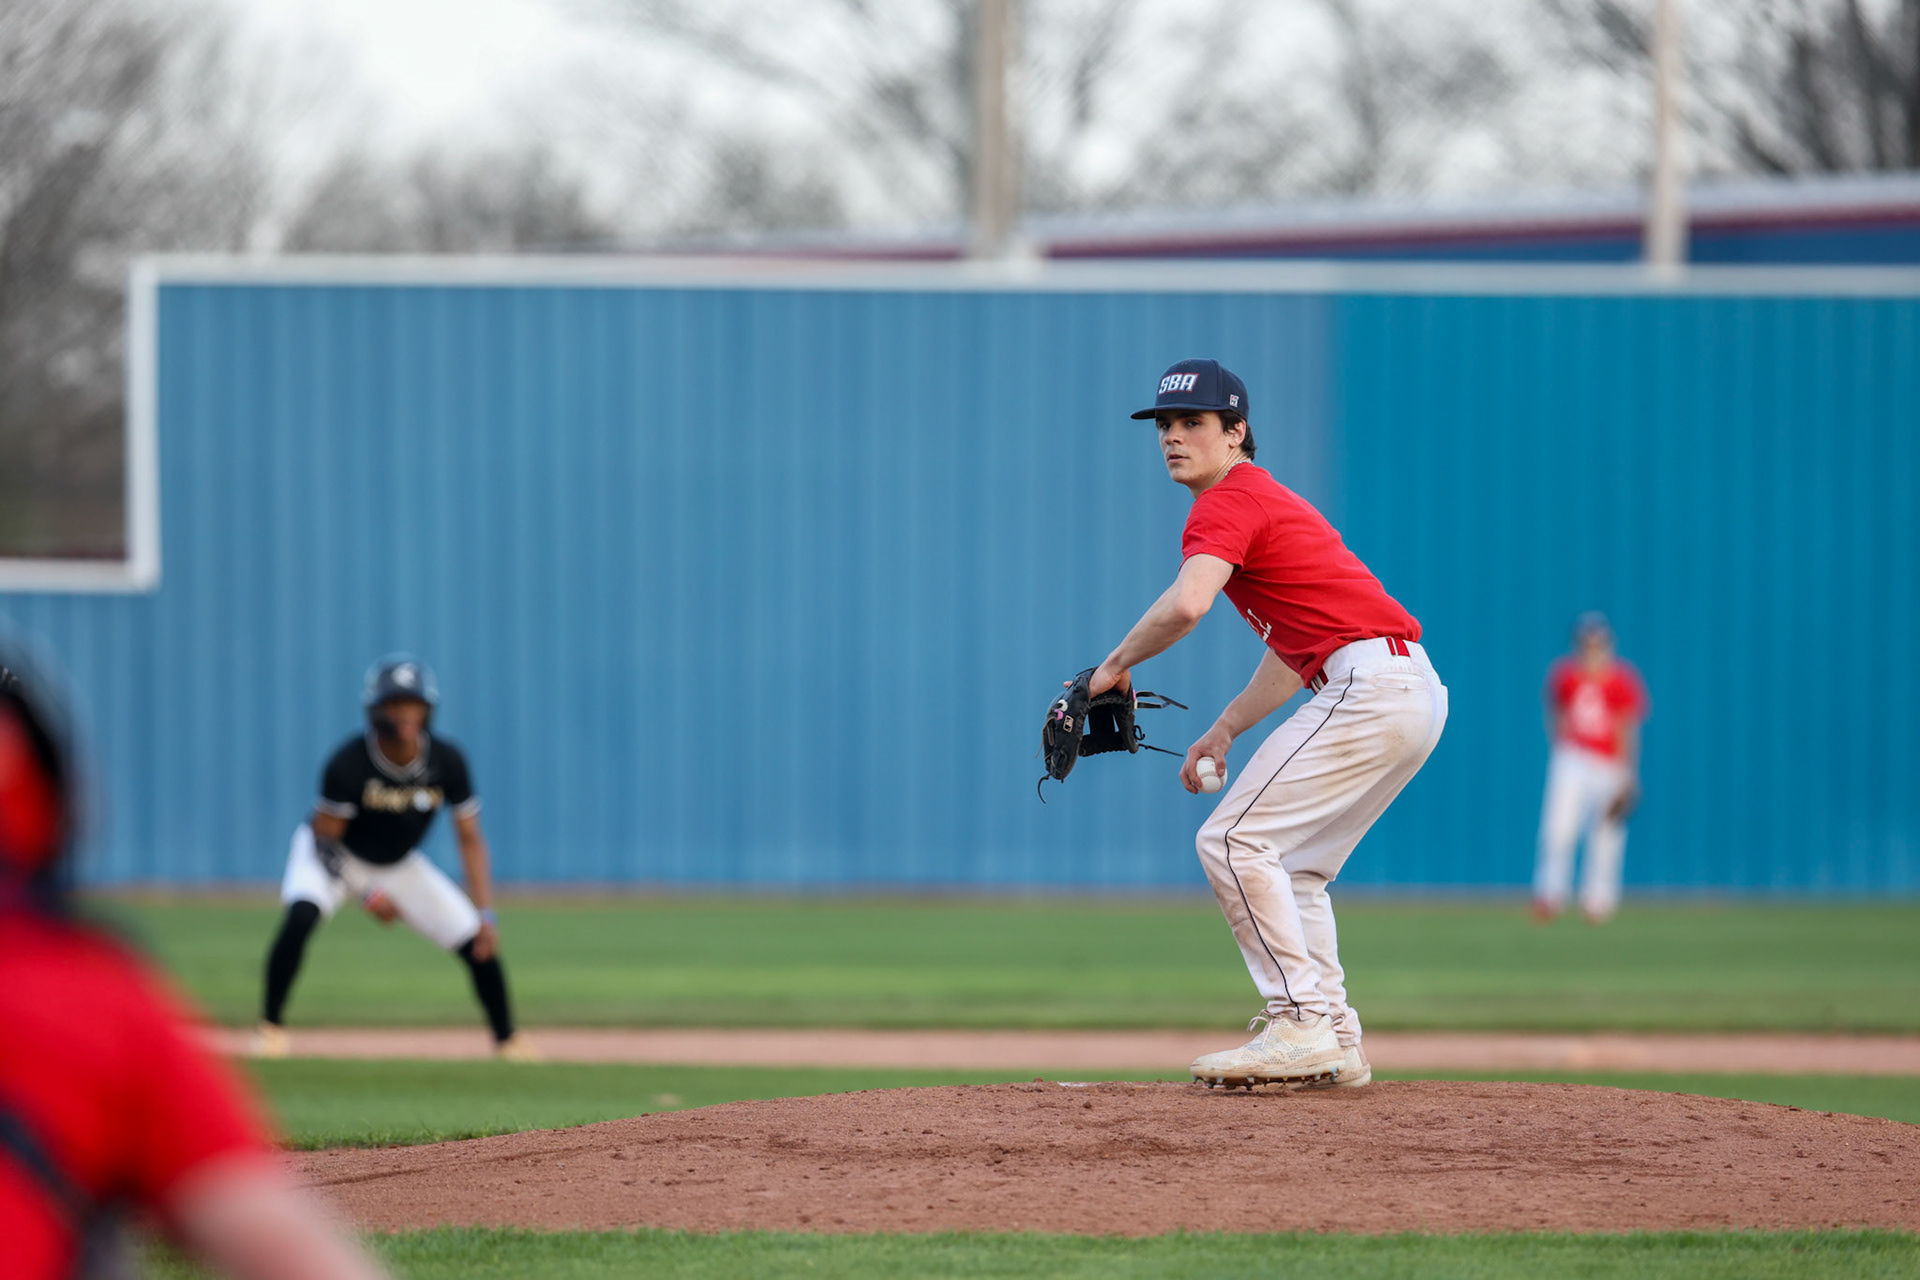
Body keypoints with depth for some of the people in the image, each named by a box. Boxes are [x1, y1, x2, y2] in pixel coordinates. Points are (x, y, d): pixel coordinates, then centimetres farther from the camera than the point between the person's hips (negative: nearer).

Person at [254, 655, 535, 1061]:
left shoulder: (447, 762, -20)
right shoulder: (348, 764, -30)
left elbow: (470, 839, -13)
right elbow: (325, 838, -20)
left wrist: (485, 913, -22)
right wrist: (366, 894, -29)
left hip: (400, 866, 4)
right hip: (336, 858, -3)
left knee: (480, 943, -6)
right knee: (301, 915, -35)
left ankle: (507, 1038, 19)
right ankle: (271, 1025, -18)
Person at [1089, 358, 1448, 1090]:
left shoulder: (1227, 505, -7)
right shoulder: (1265, 501, 26)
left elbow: (1186, 605, -26)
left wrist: (1117, 664, -11)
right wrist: (1226, 729, 22)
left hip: (1369, 689, -10)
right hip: (1415, 695, 10)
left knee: (1234, 840, -10)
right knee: (1291, 867, 18)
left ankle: (1299, 1024, -14)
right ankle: (1334, 1044, 15)